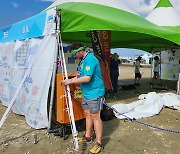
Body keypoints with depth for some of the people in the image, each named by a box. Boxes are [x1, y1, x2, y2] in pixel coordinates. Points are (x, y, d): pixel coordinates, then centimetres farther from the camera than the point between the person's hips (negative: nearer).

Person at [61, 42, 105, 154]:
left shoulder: (90, 59, -20)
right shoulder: (83, 60, 11)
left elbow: (87, 78, -27)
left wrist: (71, 81, -19)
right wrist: (75, 78, 5)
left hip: (94, 93, -10)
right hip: (86, 93, 10)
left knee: (95, 116, -4)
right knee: (87, 114, 17)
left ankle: (99, 144, 7)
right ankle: (88, 137, 33)